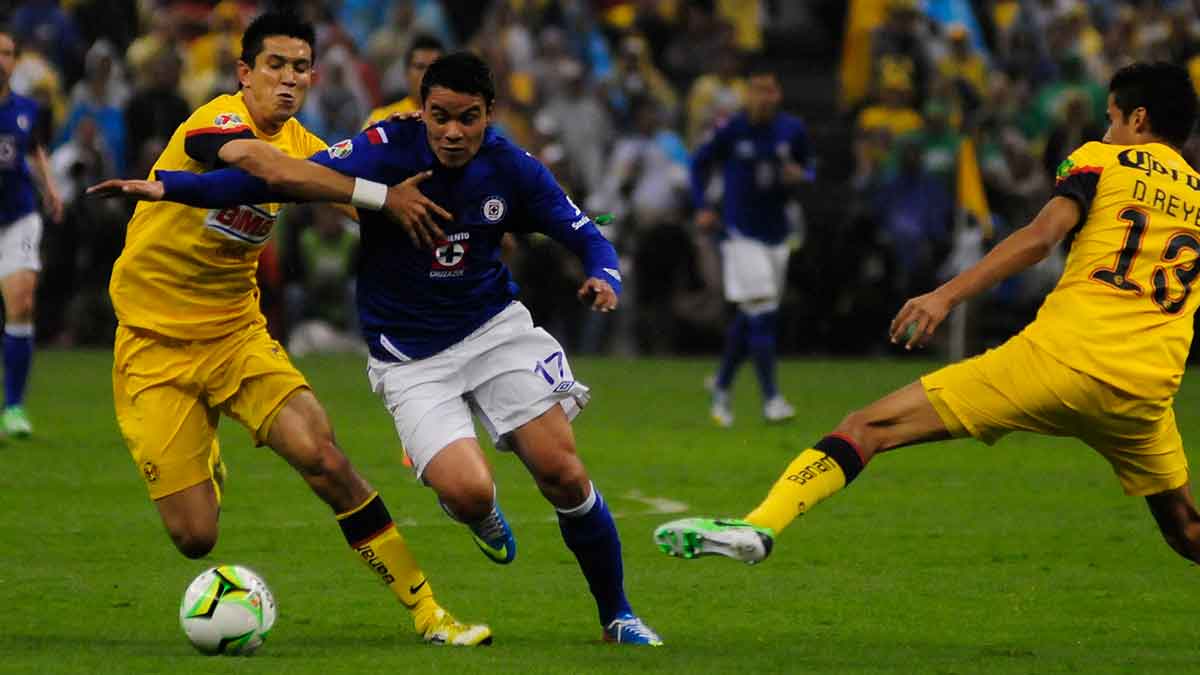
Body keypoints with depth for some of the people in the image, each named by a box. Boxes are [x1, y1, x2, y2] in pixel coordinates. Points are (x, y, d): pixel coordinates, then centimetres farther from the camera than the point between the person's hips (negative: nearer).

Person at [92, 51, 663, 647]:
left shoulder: (511, 167, -7)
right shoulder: (387, 149, -17)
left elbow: (586, 235, 3)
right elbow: (280, 175, -22)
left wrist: (604, 278, -21)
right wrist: (168, 186, -31)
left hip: (495, 328, 2)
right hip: (409, 359, -2)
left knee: (562, 473, -11)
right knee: (467, 491, -23)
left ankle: (617, 616, 12)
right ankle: (482, 518, 19)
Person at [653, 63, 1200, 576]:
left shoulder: (1101, 160, 9)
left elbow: (1041, 235, -9)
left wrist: (947, 294, -13)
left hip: (1061, 356, -4)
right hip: (1144, 395, 4)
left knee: (867, 427, -6)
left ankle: (760, 523, -24)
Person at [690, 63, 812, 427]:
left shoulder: (792, 131, 1)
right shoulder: (731, 131, -7)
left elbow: (806, 171, 13)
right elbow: (700, 162, 7)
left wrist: (799, 176, -11)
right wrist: (702, 207, -4)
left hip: (776, 233, 4)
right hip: (741, 233, -4)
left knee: (749, 320, 11)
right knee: (761, 315, -15)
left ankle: (722, 386, 29)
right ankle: (770, 398, -16)